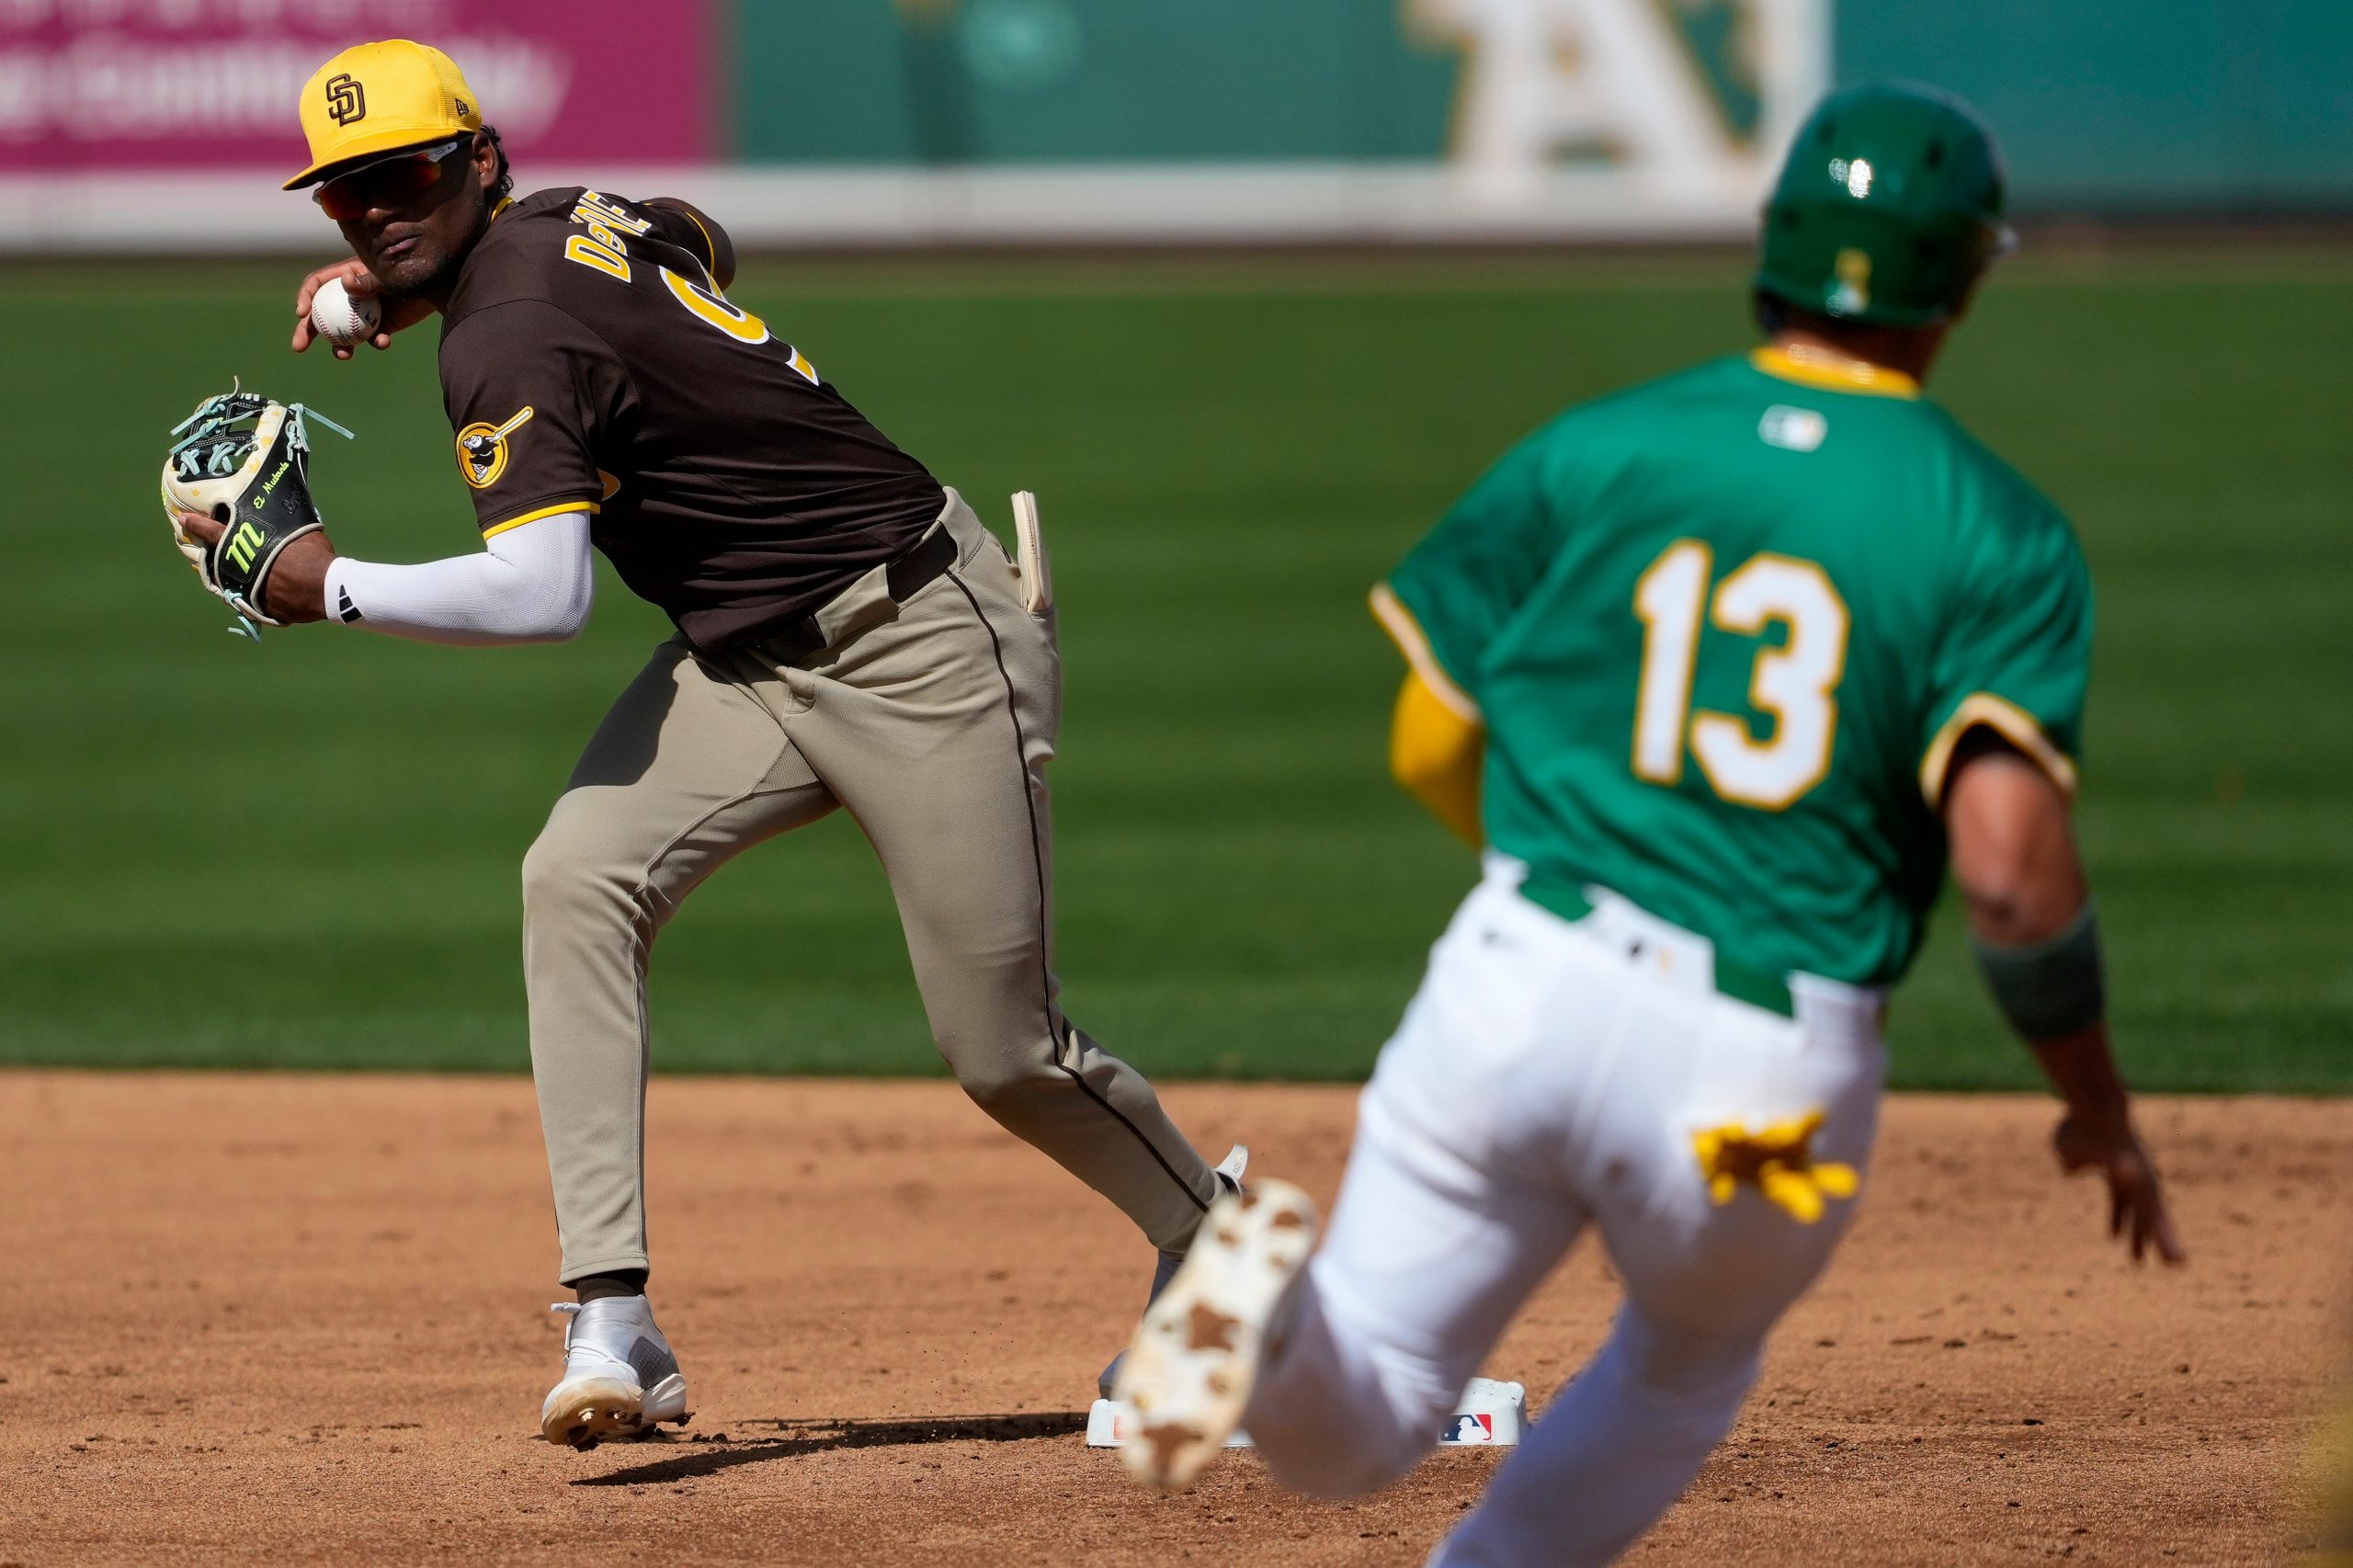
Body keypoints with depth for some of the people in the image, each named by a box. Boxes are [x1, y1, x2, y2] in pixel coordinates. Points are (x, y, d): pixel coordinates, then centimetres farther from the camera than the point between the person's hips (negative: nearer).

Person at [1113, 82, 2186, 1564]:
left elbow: (1430, 746, 10)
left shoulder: (1595, 451, 6)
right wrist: (2100, 1105, 2)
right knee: (1689, 1365, 31)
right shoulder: (2004, 536, -1)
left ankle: (1266, 1305, -26)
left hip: (1521, 988, 1)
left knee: (1348, 1432, 7)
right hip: (1770, 1077, -1)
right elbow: (2013, 870, -13)